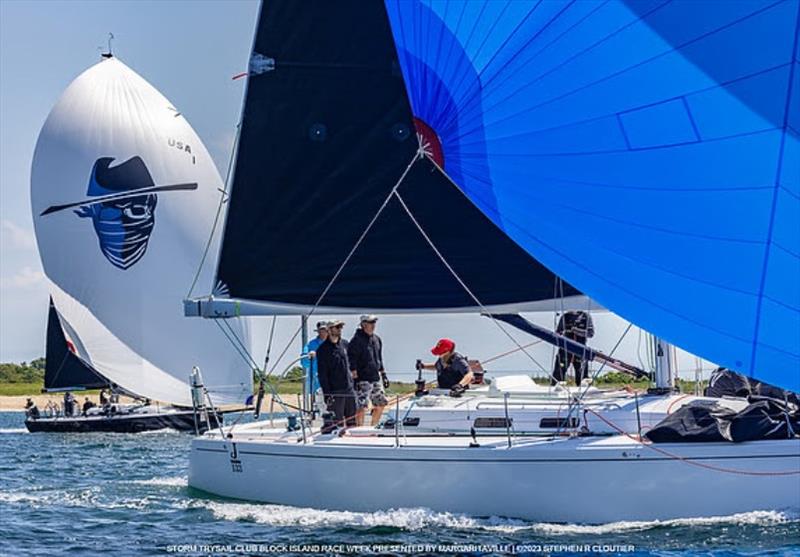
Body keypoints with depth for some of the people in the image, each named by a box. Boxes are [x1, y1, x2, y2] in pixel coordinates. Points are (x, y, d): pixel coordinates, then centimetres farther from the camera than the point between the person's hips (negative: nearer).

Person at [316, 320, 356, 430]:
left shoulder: (344, 344, 11)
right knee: (337, 424, -5)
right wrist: (327, 393, -16)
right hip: (335, 391, -6)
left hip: (349, 389, 6)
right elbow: (322, 374, -11)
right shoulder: (323, 349, -8)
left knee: (352, 421, 10)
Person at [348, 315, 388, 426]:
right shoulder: (357, 340, -10)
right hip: (363, 379, -8)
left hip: (376, 378, 8)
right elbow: (351, 360, -13)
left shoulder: (377, 339, 14)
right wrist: (355, 377, -17)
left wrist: (383, 375, 22)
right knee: (362, 407, -11)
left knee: (381, 404, 12)